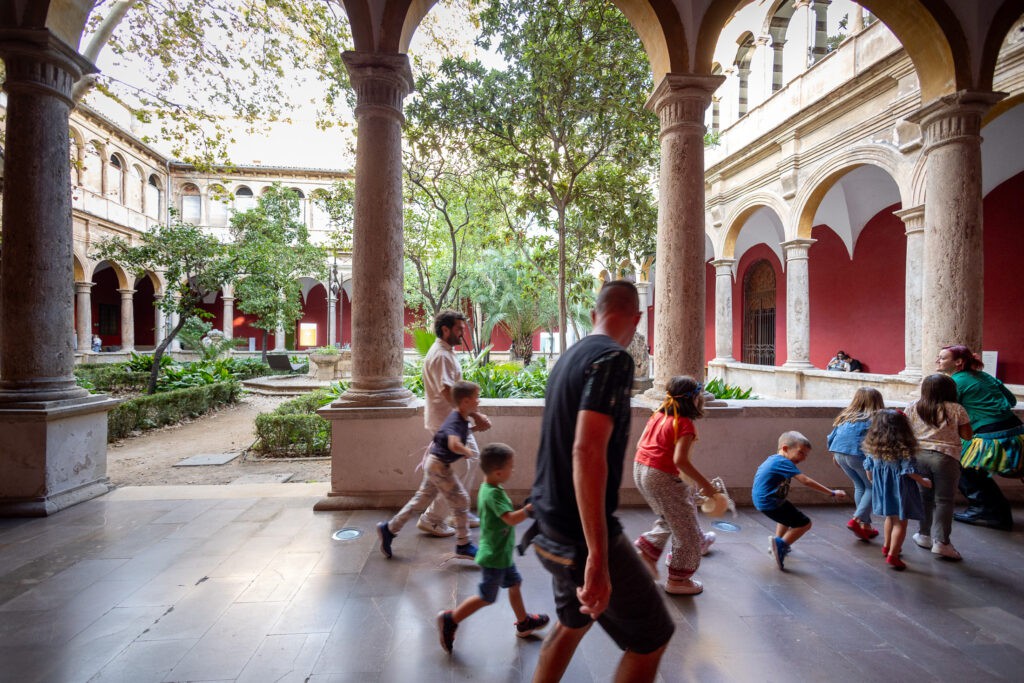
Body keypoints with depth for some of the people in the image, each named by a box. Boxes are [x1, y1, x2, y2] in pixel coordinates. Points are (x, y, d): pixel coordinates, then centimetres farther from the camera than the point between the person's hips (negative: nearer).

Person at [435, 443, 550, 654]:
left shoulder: (488, 488, 2)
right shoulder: (493, 494, -28)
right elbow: (511, 518, -36)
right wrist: (530, 508, -32)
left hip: (502, 554, 10)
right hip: (494, 557, -9)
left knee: (514, 584, 21)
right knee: (487, 597, 5)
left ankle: (523, 623, 38)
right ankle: (450, 620, 16)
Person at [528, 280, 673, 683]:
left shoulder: (570, 356, 10)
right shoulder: (614, 359, -18)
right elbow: (587, 452, -30)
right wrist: (598, 558, -29)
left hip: (551, 526, 9)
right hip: (581, 533, -9)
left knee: (573, 621, 27)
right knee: (651, 639, 8)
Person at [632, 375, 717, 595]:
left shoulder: (658, 415, 9)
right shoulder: (684, 424, -15)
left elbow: (640, 444, 13)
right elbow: (680, 460, -25)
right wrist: (704, 483, -17)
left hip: (640, 469, 8)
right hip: (663, 477, -8)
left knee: (670, 519, 30)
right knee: (685, 526, 9)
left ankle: (647, 550, 27)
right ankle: (678, 580, 19)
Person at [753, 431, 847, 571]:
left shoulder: (773, 459, 10)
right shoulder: (783, 462, -20)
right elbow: (806, 481, -24)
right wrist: (832, 493, -20)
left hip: (761, 500, 10)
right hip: (770, 504, -10)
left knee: (789, 514, 35)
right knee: (804, 524, -4)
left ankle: (777, 541, 38)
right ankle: (780, 544, -3)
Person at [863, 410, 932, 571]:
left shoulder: (873, 446, -3)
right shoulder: (903, 449, -19)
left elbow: (868, 468, 7)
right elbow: (909, 471, -16)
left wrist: (873, 480, 25)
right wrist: (923, 482, 1)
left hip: (882, 488, 6)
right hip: (899, 490, -6)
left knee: (890, 518, 25)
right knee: (900, 523, 3)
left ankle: (887, 546, 38)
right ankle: (892, 555, 2)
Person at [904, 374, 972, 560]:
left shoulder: (912, 408, 3)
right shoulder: (956, 409, -3)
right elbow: (967, 435, 0)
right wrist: (953, 428, 17)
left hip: (919, 455, 3)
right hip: (946, 457, -3)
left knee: (925, 496, 15)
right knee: (944, 500, 2)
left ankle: (924, 534, 25)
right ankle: (941, 542, -1)